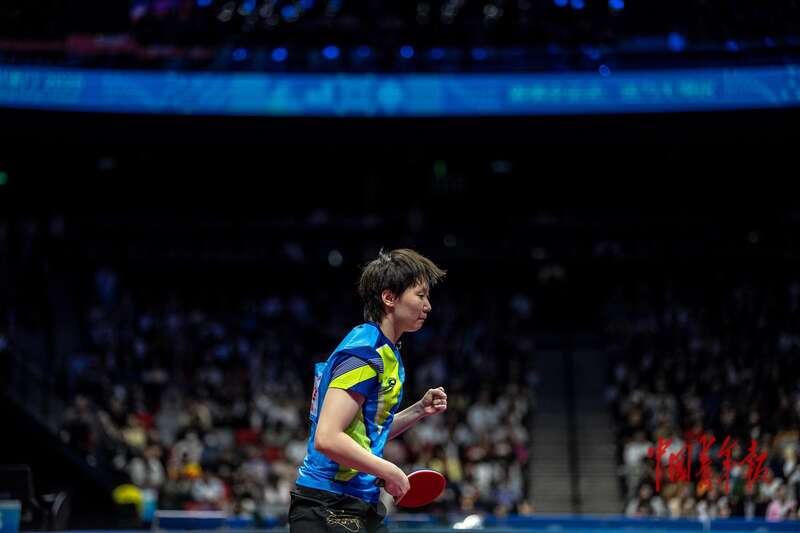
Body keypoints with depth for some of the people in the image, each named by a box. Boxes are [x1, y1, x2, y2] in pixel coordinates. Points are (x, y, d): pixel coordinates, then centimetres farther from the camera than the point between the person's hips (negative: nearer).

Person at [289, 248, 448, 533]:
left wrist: (419, 409, 12)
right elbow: (327, 438, -25)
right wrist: (390, 472, -17)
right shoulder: (363, 354, -16)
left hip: (364, 506, 10)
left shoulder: (386, 353, 16)